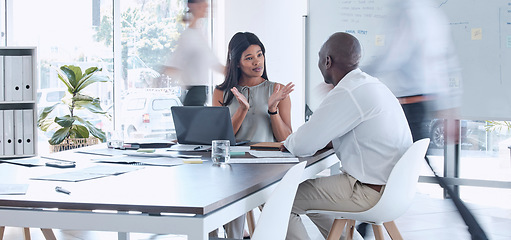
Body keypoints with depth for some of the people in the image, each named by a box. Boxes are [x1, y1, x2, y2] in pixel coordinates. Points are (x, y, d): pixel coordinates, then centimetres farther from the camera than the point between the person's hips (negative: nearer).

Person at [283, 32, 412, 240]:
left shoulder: (347, 94, -21)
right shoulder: (371, 84, 10)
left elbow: (302, 146, -20)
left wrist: (289, 141, 3)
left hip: (369, 192, -10)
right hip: (387, 185, 10)